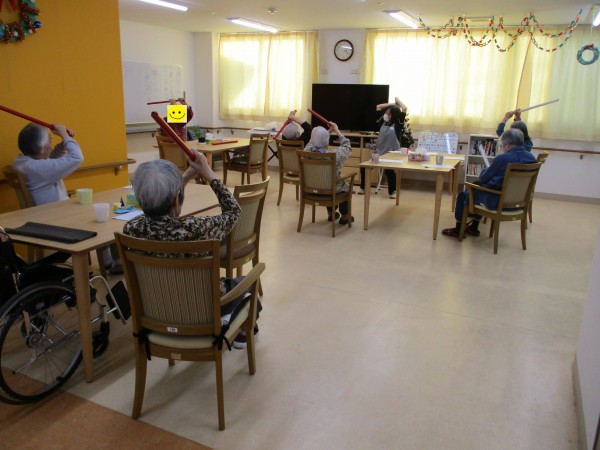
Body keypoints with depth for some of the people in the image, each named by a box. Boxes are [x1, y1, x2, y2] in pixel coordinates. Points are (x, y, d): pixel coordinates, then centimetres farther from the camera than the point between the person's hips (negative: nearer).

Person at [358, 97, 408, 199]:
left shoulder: (398, 124, -6)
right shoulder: (384, 122, 8)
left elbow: (404, 109, -17)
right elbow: (378, 107, 17)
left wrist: (398, 100, -2)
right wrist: (392, 104, 10)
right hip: (378, 152, 6)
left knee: (389, 171, -21)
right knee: (365, 167, 1)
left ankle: (392, 191, 2)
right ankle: (363, 188, 19)